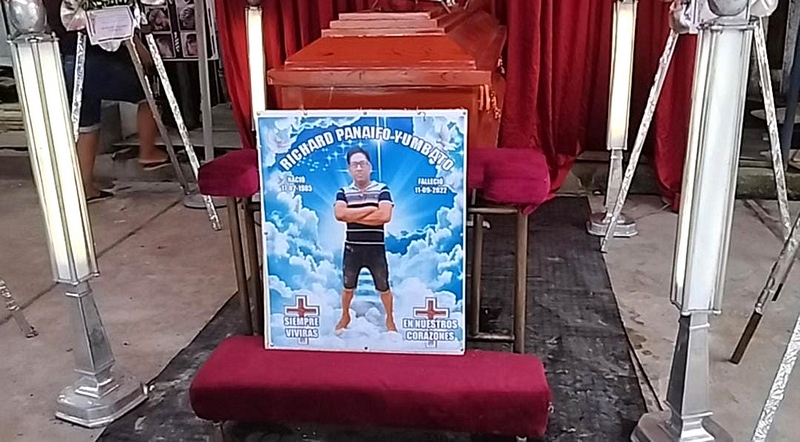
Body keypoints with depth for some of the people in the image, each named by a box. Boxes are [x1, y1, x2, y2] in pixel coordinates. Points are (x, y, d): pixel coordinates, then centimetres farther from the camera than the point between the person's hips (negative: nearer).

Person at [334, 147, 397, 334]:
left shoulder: (382, 190, -4)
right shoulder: (343, 192, 2)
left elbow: (385, 216, -20)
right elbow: (339, 214, -18)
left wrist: (353, 217, -14)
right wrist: (370, 209, -17)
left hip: (376, 249, -2)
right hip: (352, 249, 2)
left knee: (383, 287, 11)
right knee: (348, 286, 19)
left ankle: (390, 320, 30)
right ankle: (345, 317, 40)